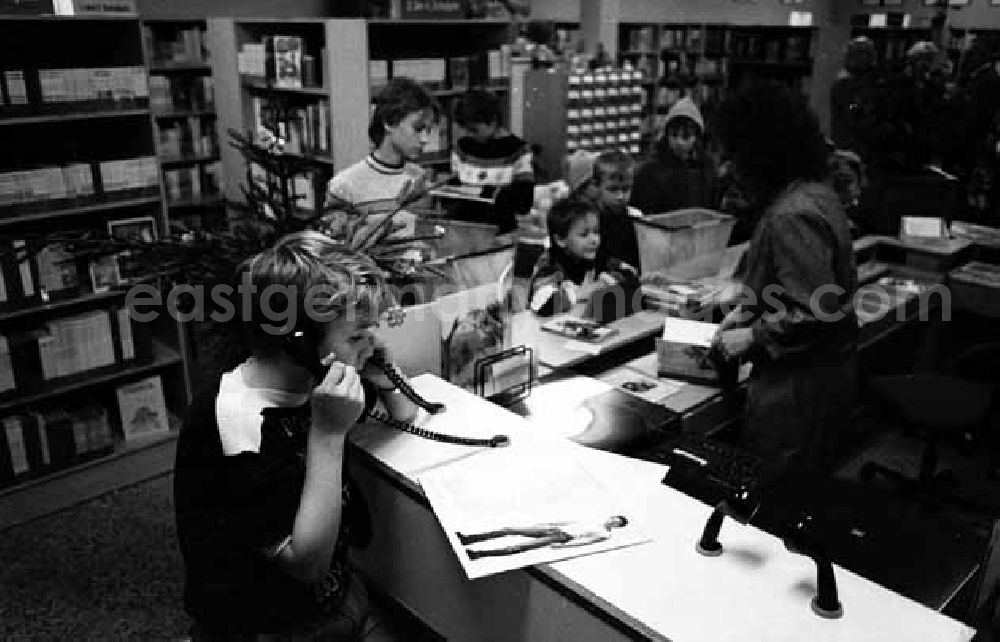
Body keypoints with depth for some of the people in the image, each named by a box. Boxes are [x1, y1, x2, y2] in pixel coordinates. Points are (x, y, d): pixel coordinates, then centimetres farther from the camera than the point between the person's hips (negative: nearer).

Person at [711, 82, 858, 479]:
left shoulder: (791, 216, -25)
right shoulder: (816, 193, 7)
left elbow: (817, 312, -27)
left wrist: (753, 336, -16)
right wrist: (748, 311, 12)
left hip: (798, 383, -10)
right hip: (829, 370, 10)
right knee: (809, 488, 23)